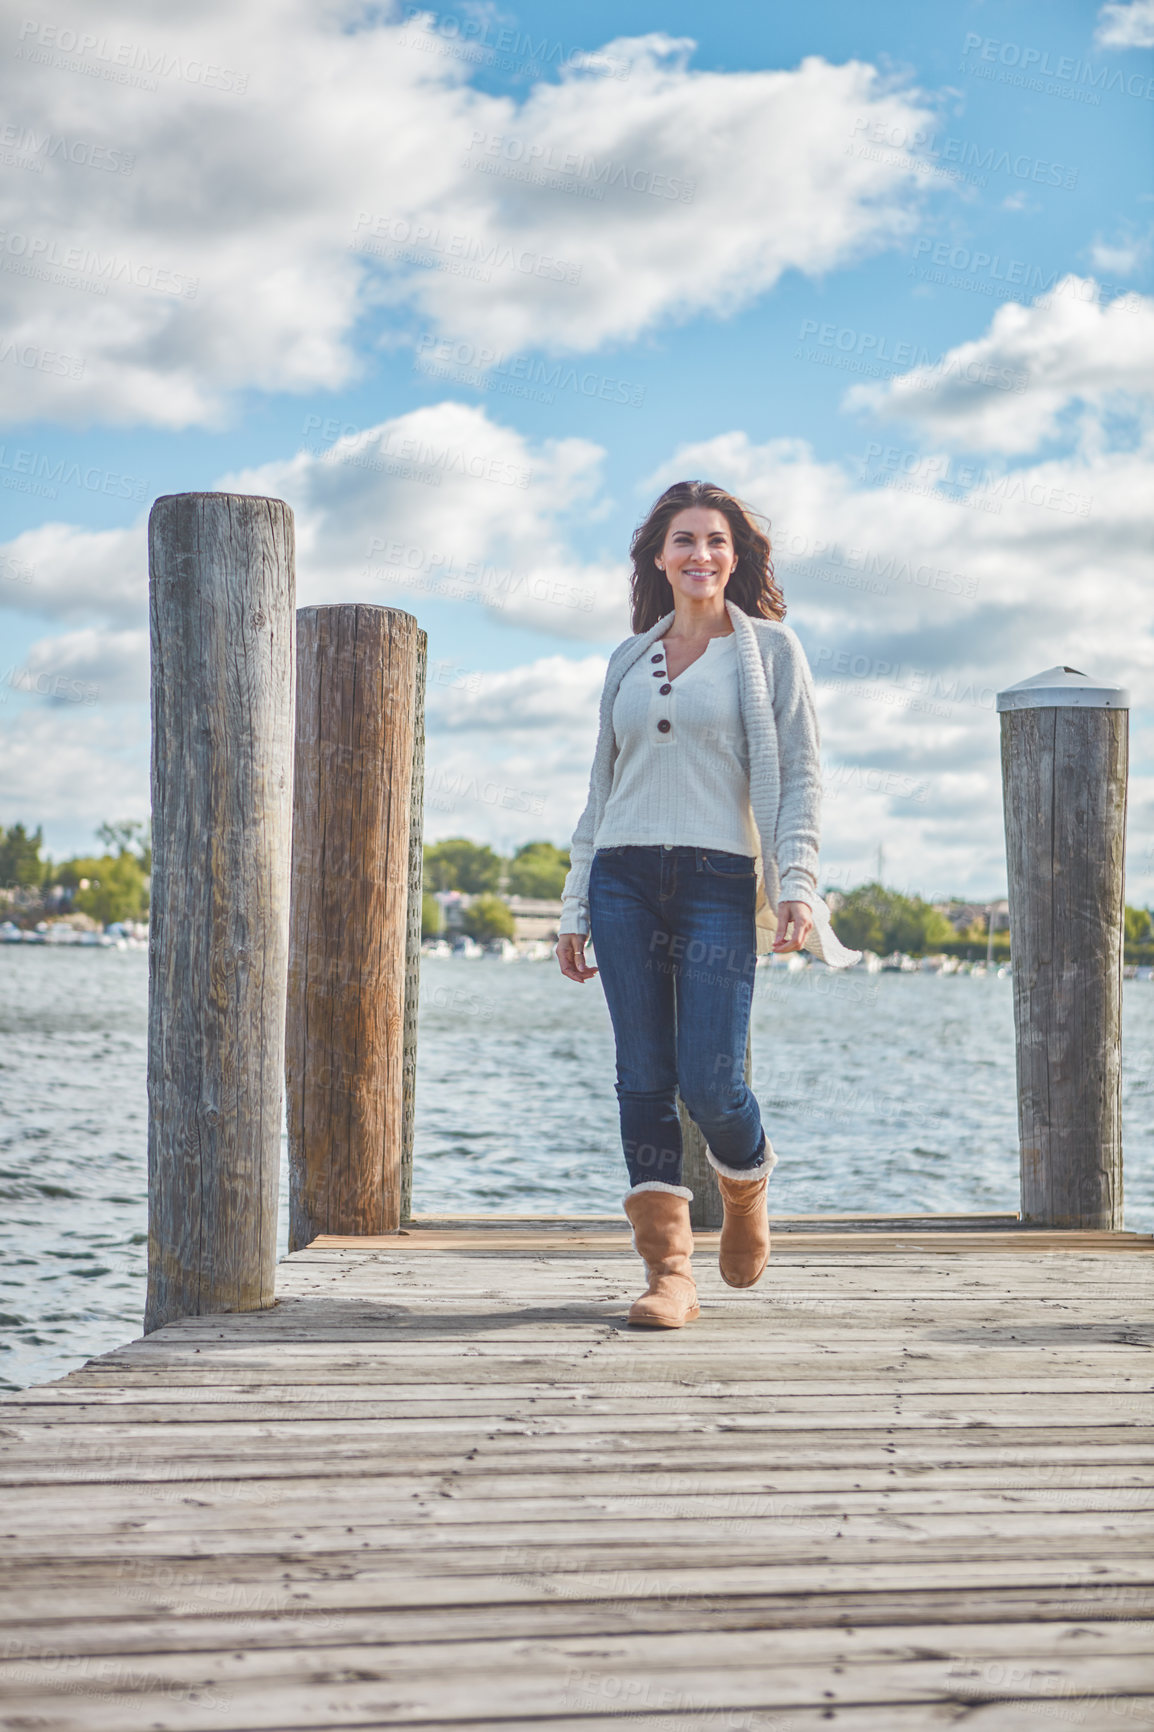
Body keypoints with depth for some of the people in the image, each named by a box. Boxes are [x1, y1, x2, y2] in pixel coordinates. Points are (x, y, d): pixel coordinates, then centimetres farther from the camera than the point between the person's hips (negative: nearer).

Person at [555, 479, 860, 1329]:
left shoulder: (769, 649, 6)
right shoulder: (629, 659, 16)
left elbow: (800, 775, 0)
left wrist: (798, 884, -13)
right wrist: (576, 907, 13)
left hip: (719, 881, -3)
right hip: (624, 880, 4)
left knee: (709, 1081, -11)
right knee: (644, 1080, -2)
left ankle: (746, 1185, 23)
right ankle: (670, 1273, 3)